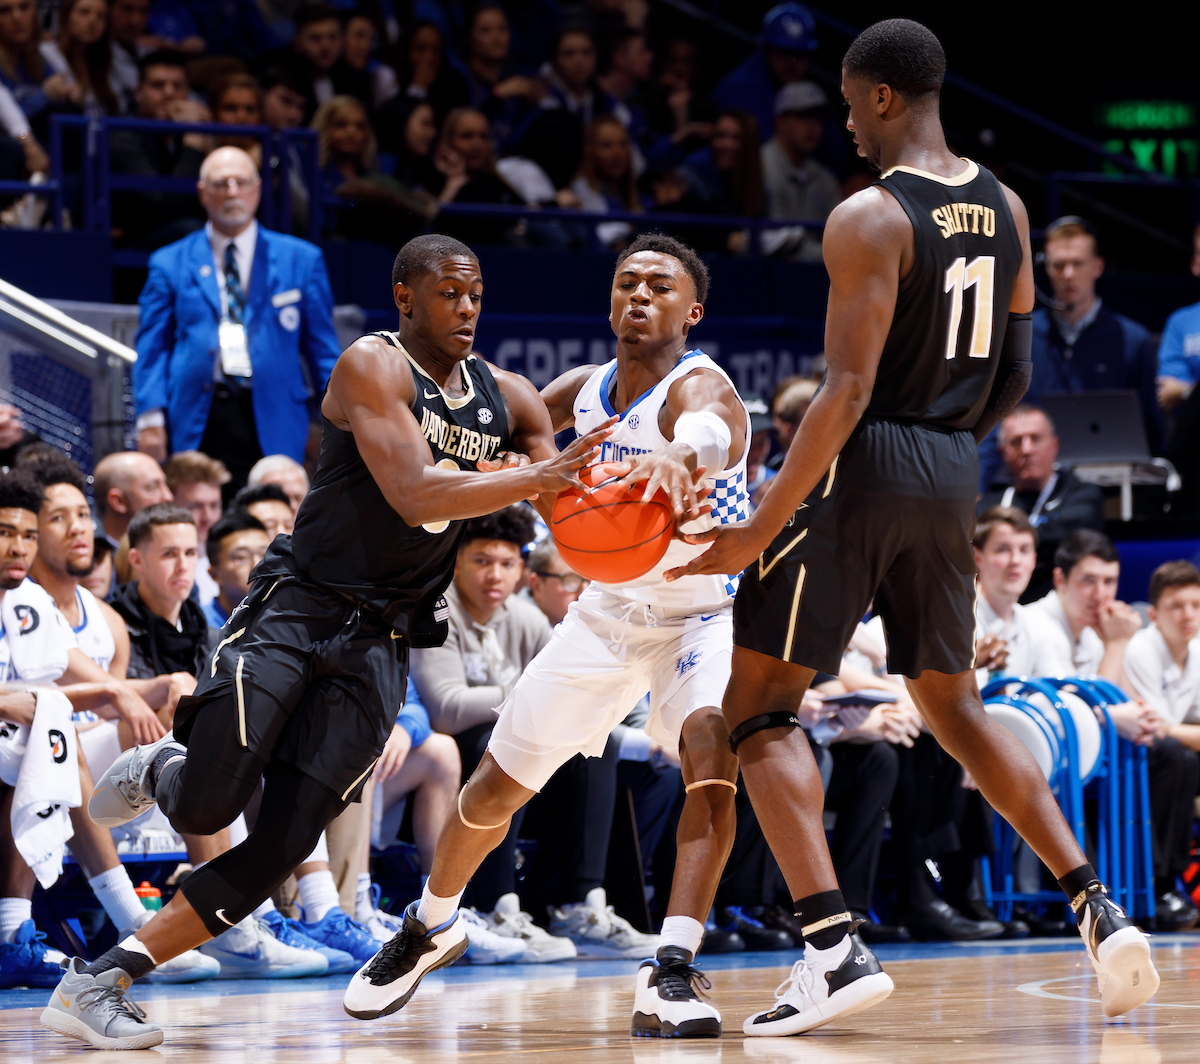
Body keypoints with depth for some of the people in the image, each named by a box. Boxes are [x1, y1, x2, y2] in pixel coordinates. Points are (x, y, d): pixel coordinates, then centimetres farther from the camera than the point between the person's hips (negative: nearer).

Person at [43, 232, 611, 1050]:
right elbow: (415, 496, -23)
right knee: (207, 808, -19)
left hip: (379, 644, 5)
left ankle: (99, 982, -1)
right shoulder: (373, 367, -9)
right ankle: (156, 770, 19)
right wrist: (539, 477, -30)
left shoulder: (506, 398, 11)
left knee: (281, 849, -7)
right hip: (297, 607, -5)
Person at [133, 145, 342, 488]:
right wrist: (151, 417, -4)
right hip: (196, 427, 0)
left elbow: (322, 348, 12)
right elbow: (152, 348, 9)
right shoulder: (170, 264, 13)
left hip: (272, 425, 0)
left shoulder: (301, 260, 14)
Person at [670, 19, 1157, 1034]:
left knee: (759, 704, 0)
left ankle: (835, 948, -13)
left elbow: (847, 391, -21)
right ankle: (1097, 907, 9)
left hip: (861, 463, -7)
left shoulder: (870, 218, -15)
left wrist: (762, 528, -18)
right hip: (951, 476, 7)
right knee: (954, 704, 22)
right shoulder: (1005, 209, 8)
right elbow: (1016, 371, 15)